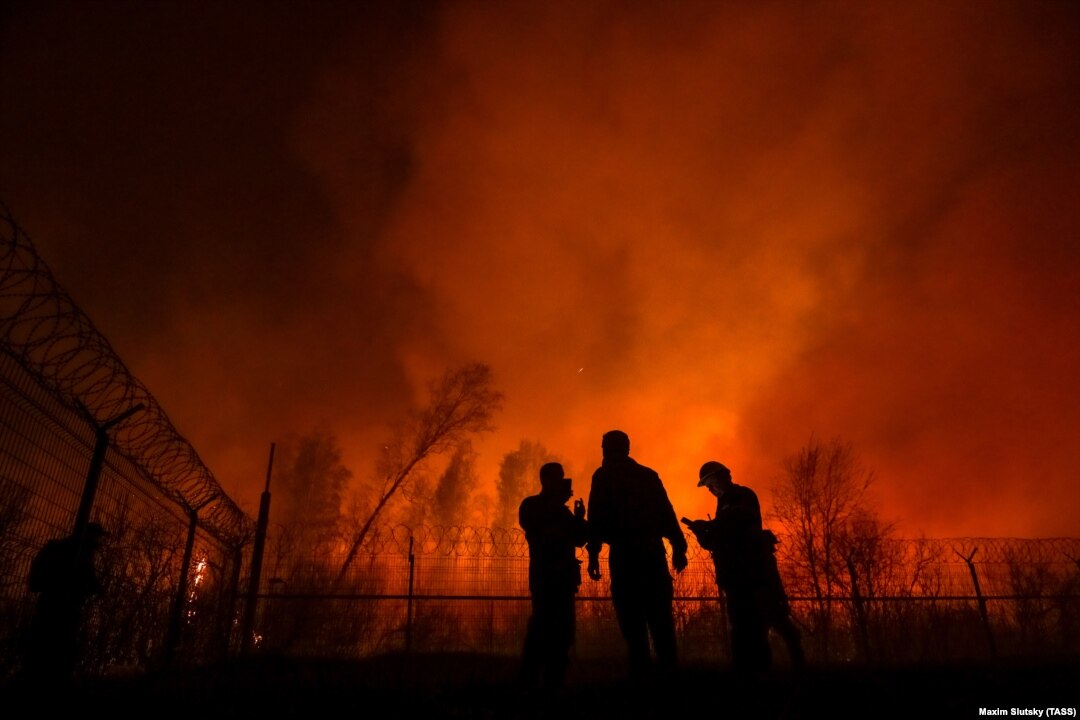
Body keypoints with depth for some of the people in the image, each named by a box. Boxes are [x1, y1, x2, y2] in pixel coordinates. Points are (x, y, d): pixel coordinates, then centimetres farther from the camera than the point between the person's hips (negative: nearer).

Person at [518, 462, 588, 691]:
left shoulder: (561, 510, 19)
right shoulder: (531, 506, 2)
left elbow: (580, 538, 12)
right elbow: (542, 532, -14)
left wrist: (578, 518, -6)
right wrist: (560, 504, -11)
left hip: (563, 578, 6)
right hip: (545, 578, -6)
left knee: (562, 631, 4)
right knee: (544, 628, -11)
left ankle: (553, 683, 10)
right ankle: (530, 682, -5)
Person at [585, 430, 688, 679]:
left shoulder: (603, 476, 4)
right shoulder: (649, 475, 16)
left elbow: (597, 517, -5)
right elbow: (666, 512, 8)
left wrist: (593, 554, -6)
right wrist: (678, 547, 6)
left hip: (624, 552, -4)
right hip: (652, 550, 4)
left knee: (631, 613, -1)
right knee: (658, 611, 9)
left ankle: (641, 668, -6)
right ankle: (668, 665, 4)